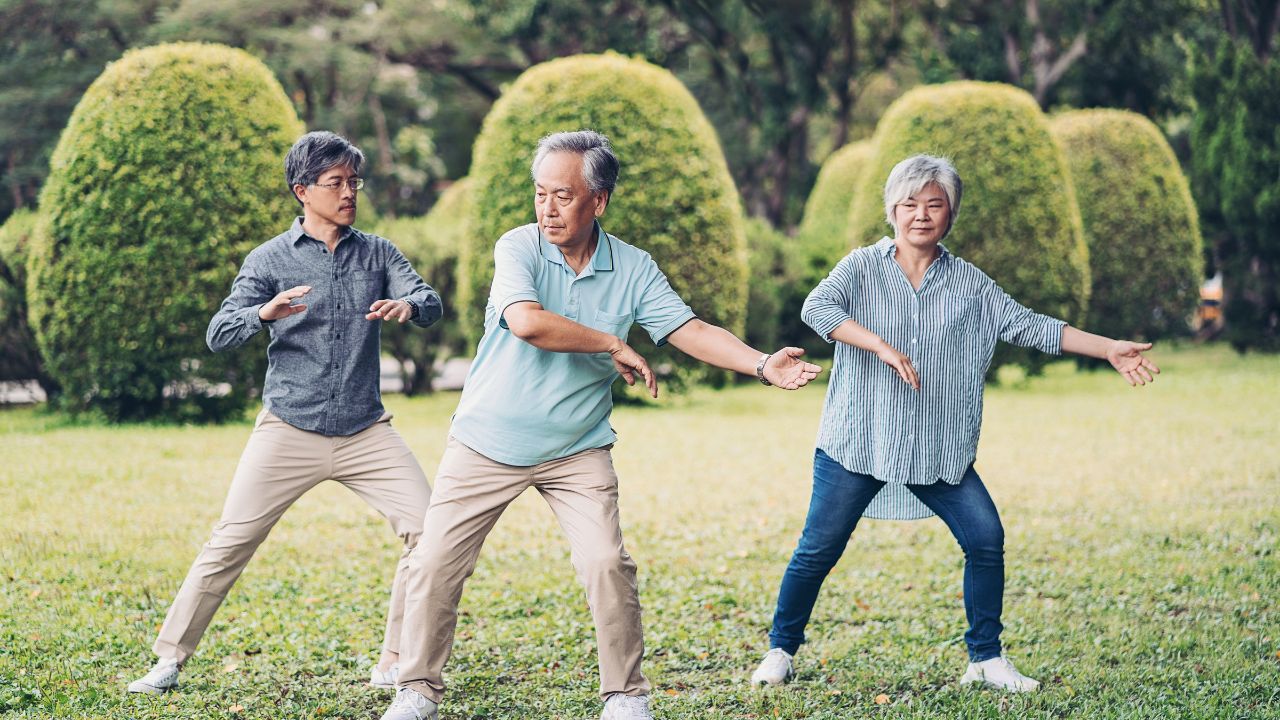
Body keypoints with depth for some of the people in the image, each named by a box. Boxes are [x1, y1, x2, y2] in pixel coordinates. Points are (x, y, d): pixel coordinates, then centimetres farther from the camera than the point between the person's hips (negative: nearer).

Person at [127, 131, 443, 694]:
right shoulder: (270, 259, 1)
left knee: (430, 529, -10)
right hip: (288, 431, -2)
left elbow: (430, 302, -5)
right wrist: (265, 313, -29)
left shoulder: (377, 253, 8)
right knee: (230, 542, -4)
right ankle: (169, 659, 10)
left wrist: (408, 305, -30)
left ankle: (395, 666, 2)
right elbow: (218, 335, -8)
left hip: (366, 431, 2)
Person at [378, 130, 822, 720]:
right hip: (488, 443, -1)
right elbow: (527, 322, -29)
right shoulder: (518, 248, -12)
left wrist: (763, 365, -23)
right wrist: (615, 346, -19)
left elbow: (691, 332, -7)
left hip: (577, 451, 1)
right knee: (435, 563, -1)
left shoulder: (634, 269, -3)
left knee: (607, 565, -12)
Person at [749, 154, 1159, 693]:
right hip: (857, 442, -3)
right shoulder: (862, 266, -1)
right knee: (818, 550, 0)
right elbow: (817, 308, -18)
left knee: (986, 539, -5)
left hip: (938, 448, 3)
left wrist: (1109, 349, -2)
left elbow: (1029, 326, 5)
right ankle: (781, 652, 18)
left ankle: (986, 659, 10)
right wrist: (882, 347, -30)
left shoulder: (969, 285, 8)